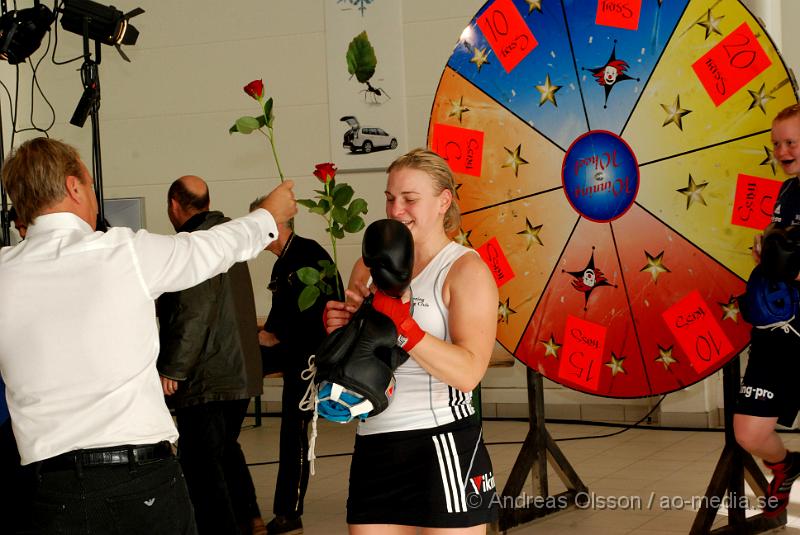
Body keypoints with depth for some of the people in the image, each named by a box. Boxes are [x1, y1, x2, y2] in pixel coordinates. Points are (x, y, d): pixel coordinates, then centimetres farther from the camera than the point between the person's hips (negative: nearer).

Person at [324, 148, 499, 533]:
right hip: (373, 447, 6)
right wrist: (338, 330, -2)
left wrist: (400, 323, -25)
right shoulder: (369, 267, 11)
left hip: (443, 446, -6)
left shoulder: (465, 269, -7)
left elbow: (469, 373, -19)